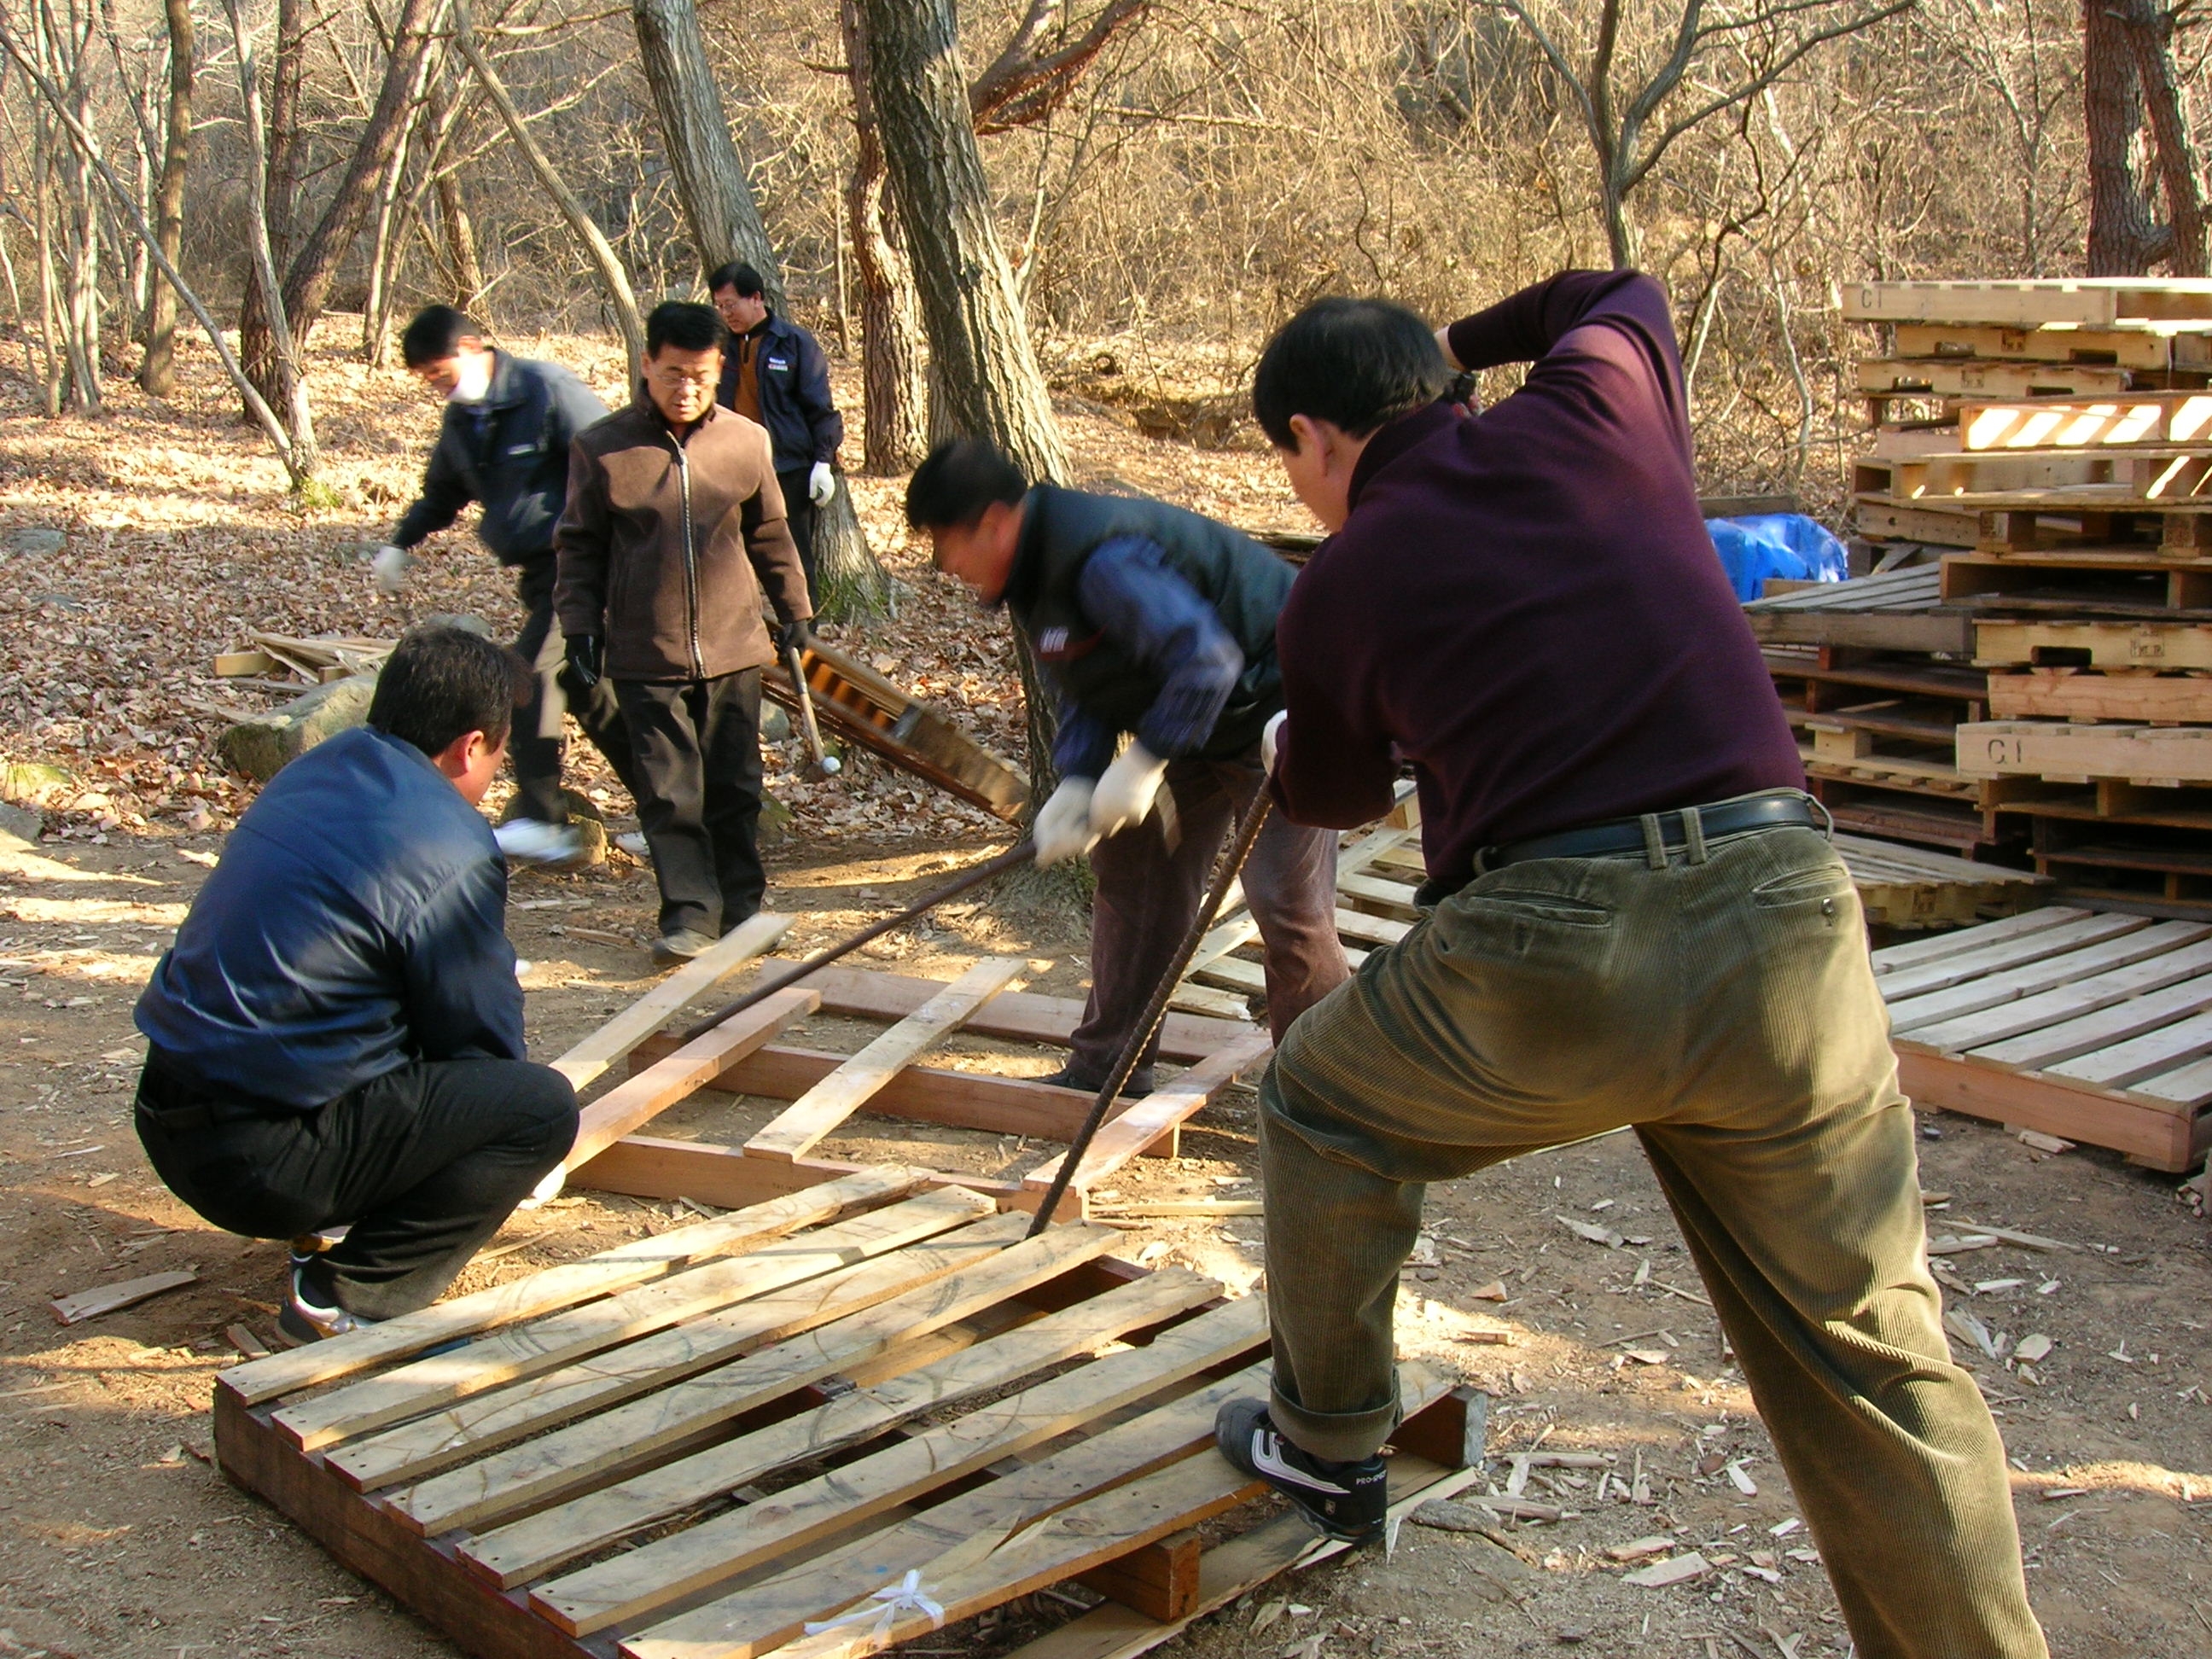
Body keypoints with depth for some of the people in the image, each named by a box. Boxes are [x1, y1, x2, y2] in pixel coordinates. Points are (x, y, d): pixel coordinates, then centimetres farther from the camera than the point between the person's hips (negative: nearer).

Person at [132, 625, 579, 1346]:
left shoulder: (315, 771, 9)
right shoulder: (450, 850, -16)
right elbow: (481, 1038, -5)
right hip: (261, 1161, -9)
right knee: (543, 1106, -9)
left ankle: (325, 1230, 18)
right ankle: (347, 1299, -8)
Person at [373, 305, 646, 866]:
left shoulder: (548, 389, -13)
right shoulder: (460, 419, 11)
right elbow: (442, 493, 27)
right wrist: (399, 545, 17)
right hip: (533, 570, 9)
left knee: (532, 677, -17)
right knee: (585, 691, 10)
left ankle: (543, 824, -11)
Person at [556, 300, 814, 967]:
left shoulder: (747, 441, 1)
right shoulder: (602, 448, -4)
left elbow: (770, 535, 13)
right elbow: (579, 547, 3)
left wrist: (794, 610, 17)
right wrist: (580, 626, -2)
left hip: (734, 646, 2)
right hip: (645, 655, -2)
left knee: (735, 787, 10)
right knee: (669, 792, 0)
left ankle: (742, 905, 24)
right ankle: (689, 911, 9)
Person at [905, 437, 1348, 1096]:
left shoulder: (1101, 561, -30)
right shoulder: (1038, 571, 3)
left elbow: (1205, 659, -34)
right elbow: (1088, 695, 8)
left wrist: (1144, 764, -27)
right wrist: (1077, 783, -9)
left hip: (1273, 706, -10)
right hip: (1189, 719, 11)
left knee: (1286, 905, -10)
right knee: (1132, 872, 10)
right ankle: (1105, 1070, 19)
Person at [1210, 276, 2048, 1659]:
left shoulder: (1341, 587, 8)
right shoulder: (1595, 411, 12)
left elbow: (1332, 795, 27)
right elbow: (1622, 292, 37)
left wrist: (1286, 756, 50)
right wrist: (1461, 341, 48)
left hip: (1547, 954, -3)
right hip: (1785, 920, 3)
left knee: (1323, 1108, 26)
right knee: (1872, 1362, 12)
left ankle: (1329, 1447, 38)